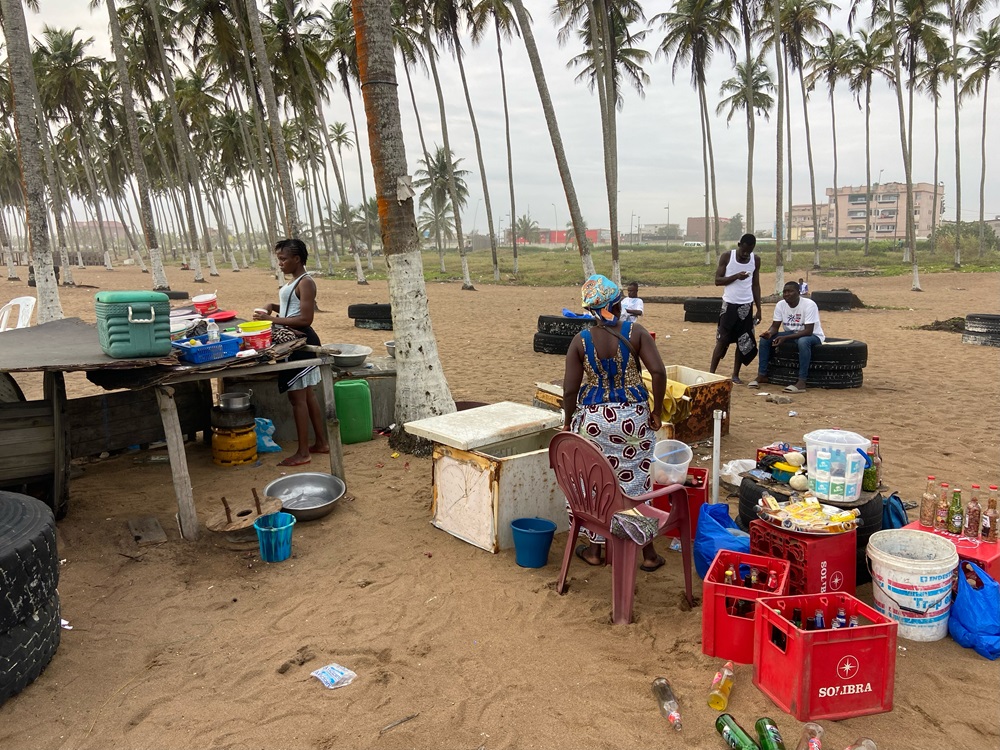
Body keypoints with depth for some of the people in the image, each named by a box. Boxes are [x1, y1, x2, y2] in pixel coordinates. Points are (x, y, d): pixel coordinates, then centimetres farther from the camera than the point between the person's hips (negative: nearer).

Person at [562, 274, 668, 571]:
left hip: (593, 419, 0)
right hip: (633, 418, 0)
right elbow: (659, 372, -16)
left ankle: (594, 549, 26)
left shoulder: (581, 341, -7)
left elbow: (570, 390, -8)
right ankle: (648, 553, 22)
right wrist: (656, 411, -4)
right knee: (636, 483, 12)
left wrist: (569, 423, 7)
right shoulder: (635, 332, -9)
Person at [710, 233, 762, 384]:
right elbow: (717, 280, -6)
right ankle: (711, 372, 4)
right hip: (729, 304, -3)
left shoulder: (756, 260, 3)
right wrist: (736, 276, -22)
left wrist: (758, 309, 6)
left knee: (744, 342, 4)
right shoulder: (726, 257, -6)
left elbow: (755, 285, 9)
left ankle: (735, 374, 13)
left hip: (746, 305, 3)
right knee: (722, 339, -3)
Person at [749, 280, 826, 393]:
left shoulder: (809, 305, -23)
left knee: (803, 341, -40)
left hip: (813, 336, -6)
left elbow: (808, 331, -28)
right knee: (765, 338, -14)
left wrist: (785, 338, -36)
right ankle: (761, 375, -7)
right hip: (790, 334, 6)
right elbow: (775, 326, -4)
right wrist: (769, 333, -29)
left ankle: (801, 382, -38)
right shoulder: (780, 305, -7)